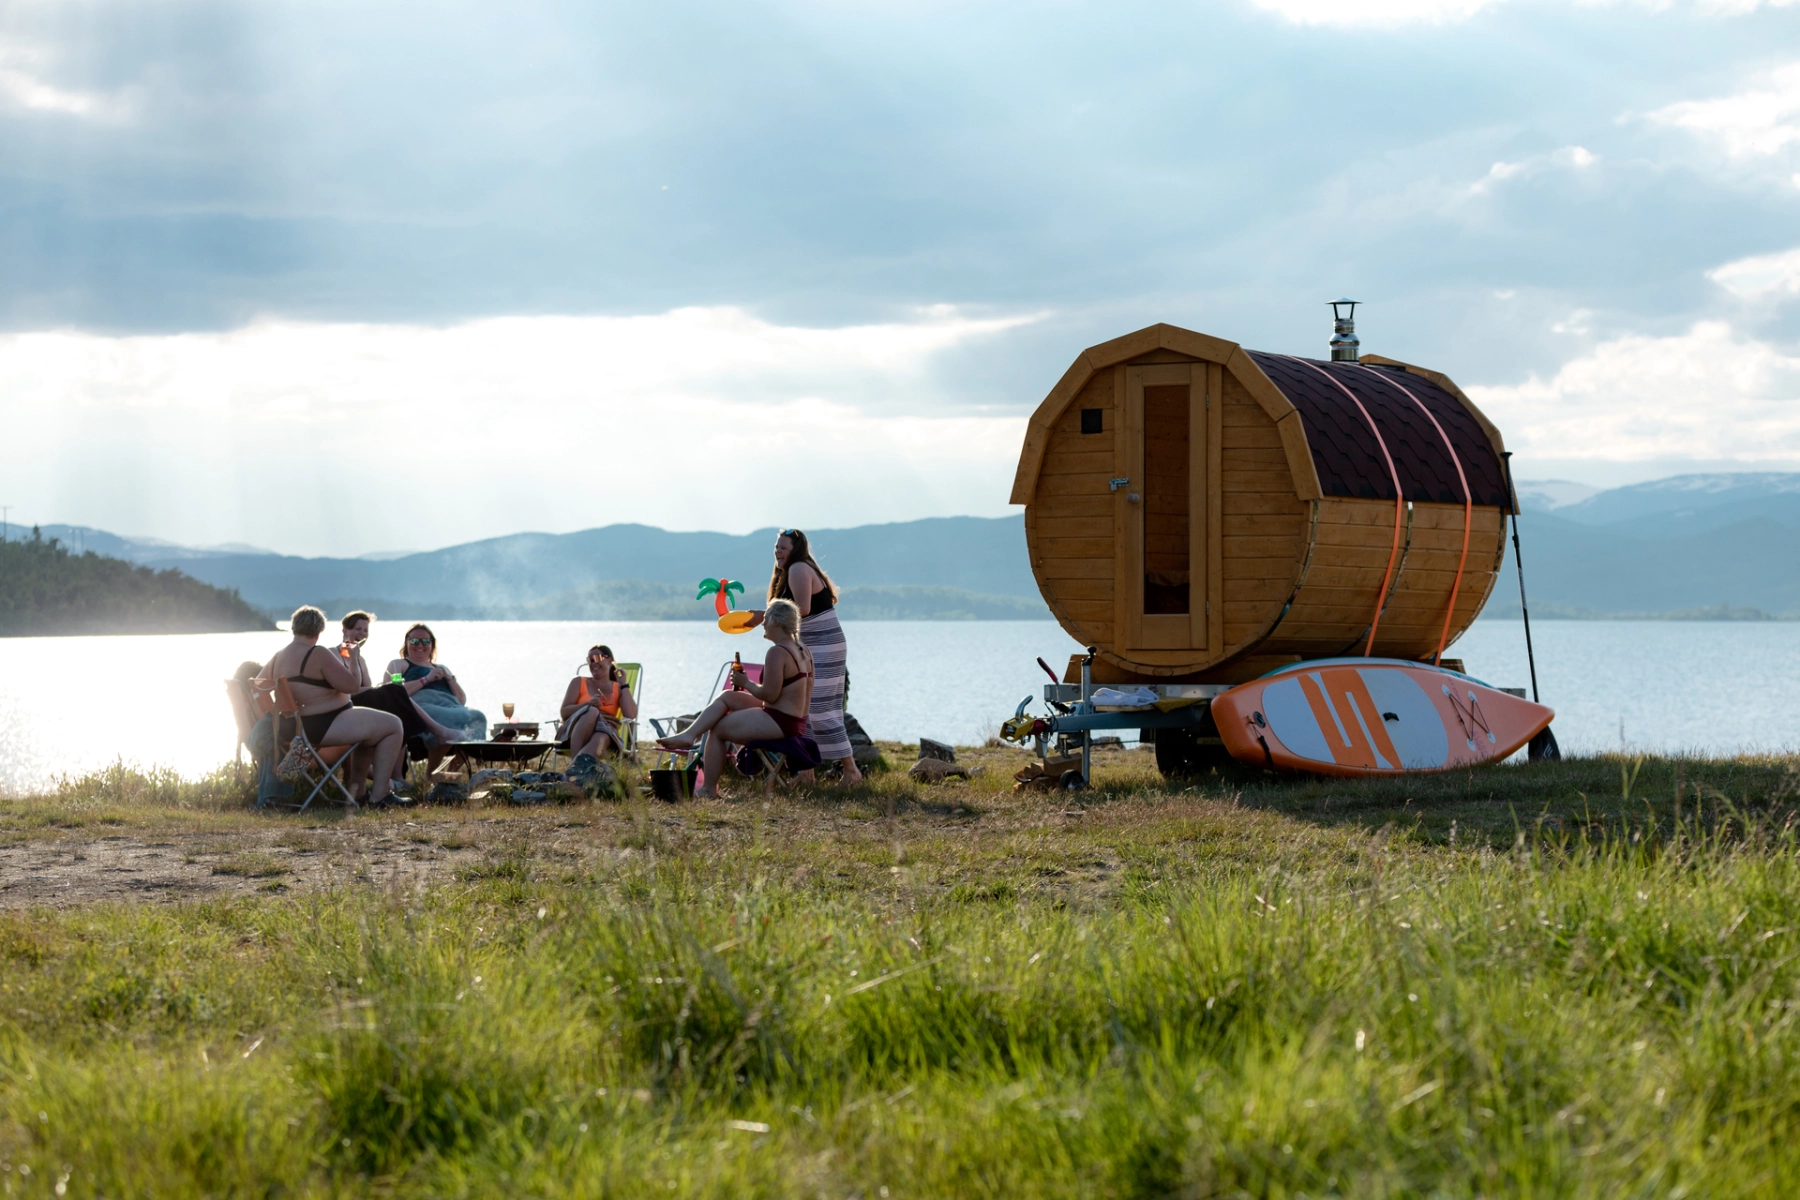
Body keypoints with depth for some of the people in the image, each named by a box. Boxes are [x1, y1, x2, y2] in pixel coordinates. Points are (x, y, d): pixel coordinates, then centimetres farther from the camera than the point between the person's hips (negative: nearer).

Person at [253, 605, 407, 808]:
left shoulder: (278, 657, 7)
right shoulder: (318, 655, -19)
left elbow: (259, 683, 23)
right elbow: (352, 684, -17)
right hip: (325, 728, -10)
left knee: (369, 729, 31)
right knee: (393, 725, -4)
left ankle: (358, 791, 29)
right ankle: (379, 794, -5)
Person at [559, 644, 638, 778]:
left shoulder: (618, 688, 21)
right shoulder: (579, 682, 20)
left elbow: (631, 715, 2)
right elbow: (564, 712, 7)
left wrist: (623, 684, 7)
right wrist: (588, 704, -11)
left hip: (607, 732, 0)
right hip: (576, 732, 0)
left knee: (601, 738, -40)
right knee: (591, 712, -36)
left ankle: (576, 767, -64)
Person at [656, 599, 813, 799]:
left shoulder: (777, 653, -22)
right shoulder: (803, 651, 8)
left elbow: (769, 695, -24)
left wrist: (745, 683, -8)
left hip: (778, 722, -10)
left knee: (718, 729, 4)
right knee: (726, 697, 17)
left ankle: (709, 789, 11)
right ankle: (688, 735, 11)